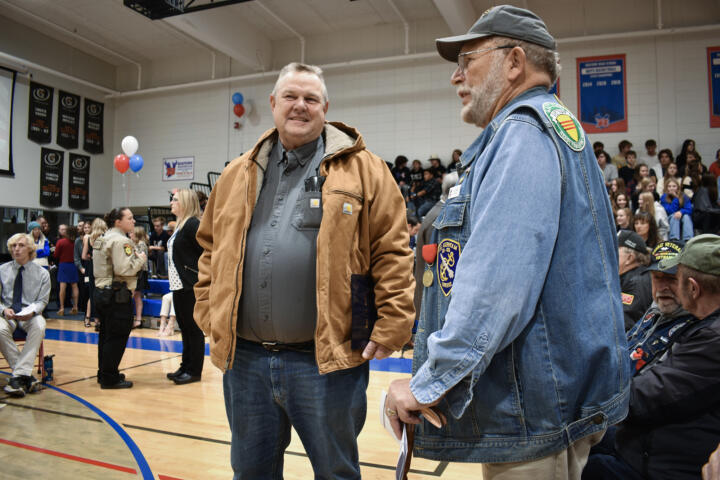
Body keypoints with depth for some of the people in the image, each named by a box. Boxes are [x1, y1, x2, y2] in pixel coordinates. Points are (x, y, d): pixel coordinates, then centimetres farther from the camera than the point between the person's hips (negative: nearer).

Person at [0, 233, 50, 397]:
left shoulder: (42, 273, 4)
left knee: (39, 326, -36)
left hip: (30, 314, -1)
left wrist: (31, 312, -19)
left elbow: (42, 301, 2)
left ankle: (19, 375, -33)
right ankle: (26, 376, -27)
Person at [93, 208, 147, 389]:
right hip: (117, 294, -11)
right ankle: (110, 378, 0)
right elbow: (123, 269, -24)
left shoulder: (104, 238, 17)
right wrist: (141, 259, -9)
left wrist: (135, 257, 12)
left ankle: (104, 373, 27)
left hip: (102, 291, 11)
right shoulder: (121, 241, -16)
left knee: (106, 334, 17)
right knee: (117, 336, -4)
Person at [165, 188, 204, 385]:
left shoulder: (192, 224, -14)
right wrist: (172, 274, 16)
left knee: (193, 328, -1)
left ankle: (194, 370, 8)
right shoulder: (180, 225, 17)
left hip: (191, 286, -10)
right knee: (184, 327, 15)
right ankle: (186, 367, 24)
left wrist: (202, 278, -14)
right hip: (179, 285, 10)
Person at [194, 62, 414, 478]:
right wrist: (209, 313, 9)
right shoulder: (239, 174, 12)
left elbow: (392, 252, -5)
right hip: (244, 357, 5)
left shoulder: (362, 169, -2)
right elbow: (211, 249, 18)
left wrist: (392, 326, -9)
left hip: (326, 358, -4)